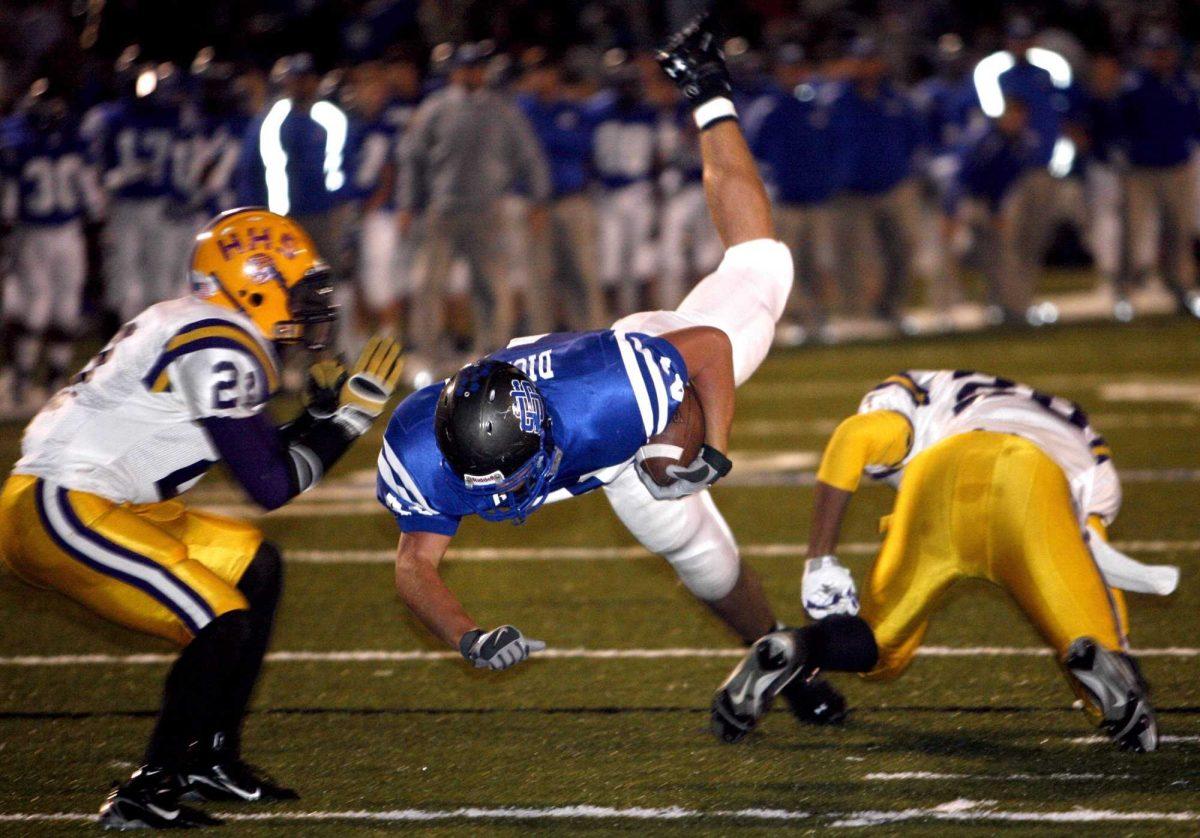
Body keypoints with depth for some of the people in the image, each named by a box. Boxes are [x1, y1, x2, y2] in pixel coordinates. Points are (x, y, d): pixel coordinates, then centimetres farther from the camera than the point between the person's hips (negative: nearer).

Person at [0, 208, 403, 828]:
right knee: (223, 625, -16)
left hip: (96, 507, 11)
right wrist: (348, 419, -5)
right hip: (58, 511, -11)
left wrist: (319, 415, 10)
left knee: (255, 568, 18)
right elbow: (271, 487, -15)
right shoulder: (219, 352, -16)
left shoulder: (192, 332, 15)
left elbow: (256, 454, 22)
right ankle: (145, 794, -8)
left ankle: (212, 760, 22)